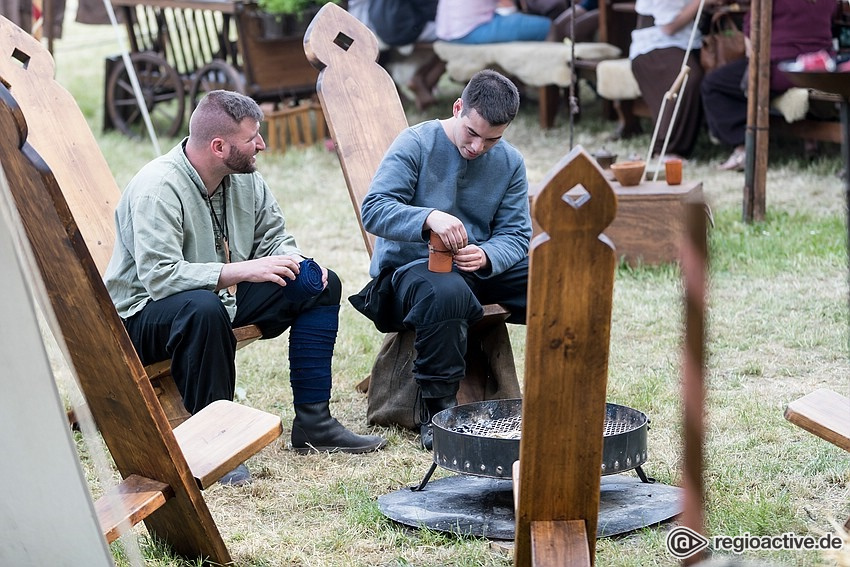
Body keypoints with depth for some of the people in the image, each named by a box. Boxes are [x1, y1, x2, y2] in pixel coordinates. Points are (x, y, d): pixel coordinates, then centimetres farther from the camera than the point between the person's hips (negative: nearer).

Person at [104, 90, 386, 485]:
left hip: (221, 296, 8)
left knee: (321, 285, -1)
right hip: (143, 315, -8)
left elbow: (273, 237, 11)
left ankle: (313, 422, -1)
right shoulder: (157, 188, -25)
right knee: (203, 308, -42)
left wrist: (295, 261, -13)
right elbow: (159, 276, -34)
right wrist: (242, 270, -35)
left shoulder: (245, 178, 0)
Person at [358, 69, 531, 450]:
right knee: (445, 293, -41)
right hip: (409, 267, -5)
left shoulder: (510, 162, 6)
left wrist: (486, 257, -22)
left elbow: (516, 234, 2)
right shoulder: (416, 144, -10)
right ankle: (437, 408, -26)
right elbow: (373, 210, -20)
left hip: (479, 267, 5)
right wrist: (429, 218, -38)